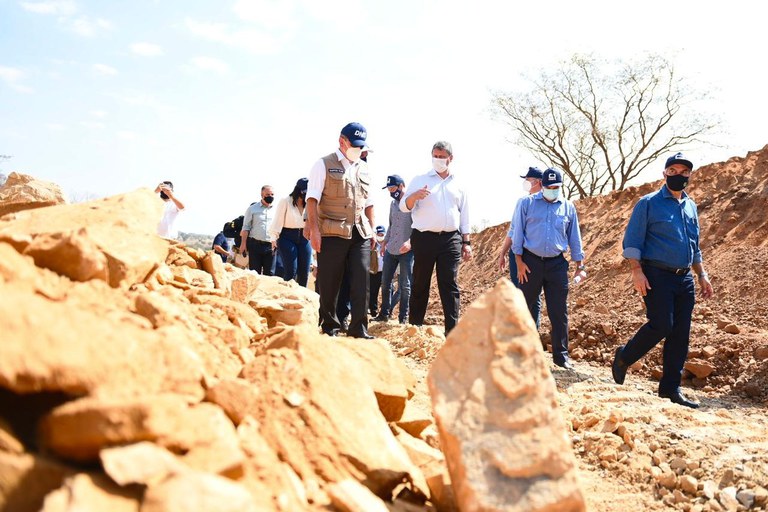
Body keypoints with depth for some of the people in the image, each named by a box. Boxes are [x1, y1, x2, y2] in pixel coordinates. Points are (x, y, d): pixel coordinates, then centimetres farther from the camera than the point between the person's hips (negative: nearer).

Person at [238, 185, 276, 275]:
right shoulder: (252, 209, 7)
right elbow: (246, 227, 5)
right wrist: (243, 244, -3)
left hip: (271, 246, 1)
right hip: (255, 244, -1)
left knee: (269, 274, 3)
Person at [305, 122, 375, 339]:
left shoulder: (364, 168, 18)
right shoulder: (324, 164, 1)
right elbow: (312, 199, -5)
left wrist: (372, 229, 13)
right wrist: (314, 229, -14)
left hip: (360, 233, 5)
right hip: (332, 233, -4)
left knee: (361, 282, -2)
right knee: (329, 284, 2)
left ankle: (358, 329, 3)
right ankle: (329, 327, 15)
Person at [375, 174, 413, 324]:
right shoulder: (393, 203, 14)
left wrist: (410, 241, -25)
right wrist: (385, 242, 19)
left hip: (406, 251, -7)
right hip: (390, 250, 7)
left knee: (405, 285, 0)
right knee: (385, 282, 9)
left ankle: (403, 317, 8)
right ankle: (384, 313, 21)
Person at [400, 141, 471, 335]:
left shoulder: (458, 184, 15)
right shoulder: (420, 180, 7)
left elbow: (464, 215, 17)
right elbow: (404, 207, -1)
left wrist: (466, 242, 10)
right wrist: (415, 196, -22)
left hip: (450, 239, 2)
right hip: (424, 238, -2)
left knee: (449, 286, -1)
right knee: (420, 284, 2)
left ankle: (452, 331, -2)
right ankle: (414, 326, 9)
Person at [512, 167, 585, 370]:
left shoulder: (568, 207, 9)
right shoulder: (526, 203, 1)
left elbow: (574, 237, 14)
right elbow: (517, 232, -1)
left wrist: (579, 262, 11)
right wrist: (519, 261, -6)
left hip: (557, 264, 2)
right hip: (531, 262, -2)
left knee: (559, 312, 2)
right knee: (527, 309, 6)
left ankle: (561, 354, 12)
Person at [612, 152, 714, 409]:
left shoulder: (691, 206, 18)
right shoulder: (649, 203, -2)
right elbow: (632, 240, -7)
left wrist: (702, 275, 17)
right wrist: (637, 271, -16)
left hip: (684, 279, 6)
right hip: (657, 275, -6)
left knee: (680, 334, 4)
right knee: (661, 324, -15)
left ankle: (671, 387, 13)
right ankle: (624, 357, 10)